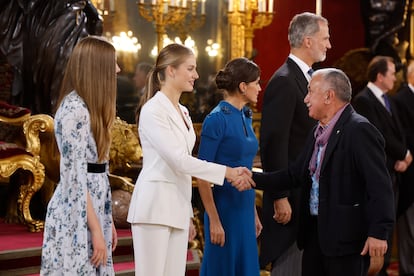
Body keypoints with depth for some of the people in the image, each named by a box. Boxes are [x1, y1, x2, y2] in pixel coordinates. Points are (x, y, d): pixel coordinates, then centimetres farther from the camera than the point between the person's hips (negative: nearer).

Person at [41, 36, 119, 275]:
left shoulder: (91, 108, 13)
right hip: (76, 219, -9)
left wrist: (107, 220, 14)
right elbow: (76, 176, -19)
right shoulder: (74, 109, -15)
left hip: (93, 212, 9)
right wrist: (96, 229, -19)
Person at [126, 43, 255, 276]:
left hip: (178, 207, 8)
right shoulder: (153, 110, -9)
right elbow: (178, 160, -17)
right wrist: (227, 172, -18)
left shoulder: (182, 112, 17)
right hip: (155, 205, -8)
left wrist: (187, 214, 17)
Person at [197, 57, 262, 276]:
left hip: (244, 209, 8)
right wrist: (214, 220, -18)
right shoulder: (217, 119, -14)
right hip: (224, 208, -8)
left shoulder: (245, 117, 10)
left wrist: (254, 214, 18)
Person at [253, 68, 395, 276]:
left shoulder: (359, 130, -15)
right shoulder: (318, 132, 14)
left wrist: (379, 233, -24)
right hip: (315, 233, 9)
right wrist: (254, 179, 5)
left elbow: (380, 186, -20)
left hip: (346, 236, -9)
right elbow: (295, 174, 15)